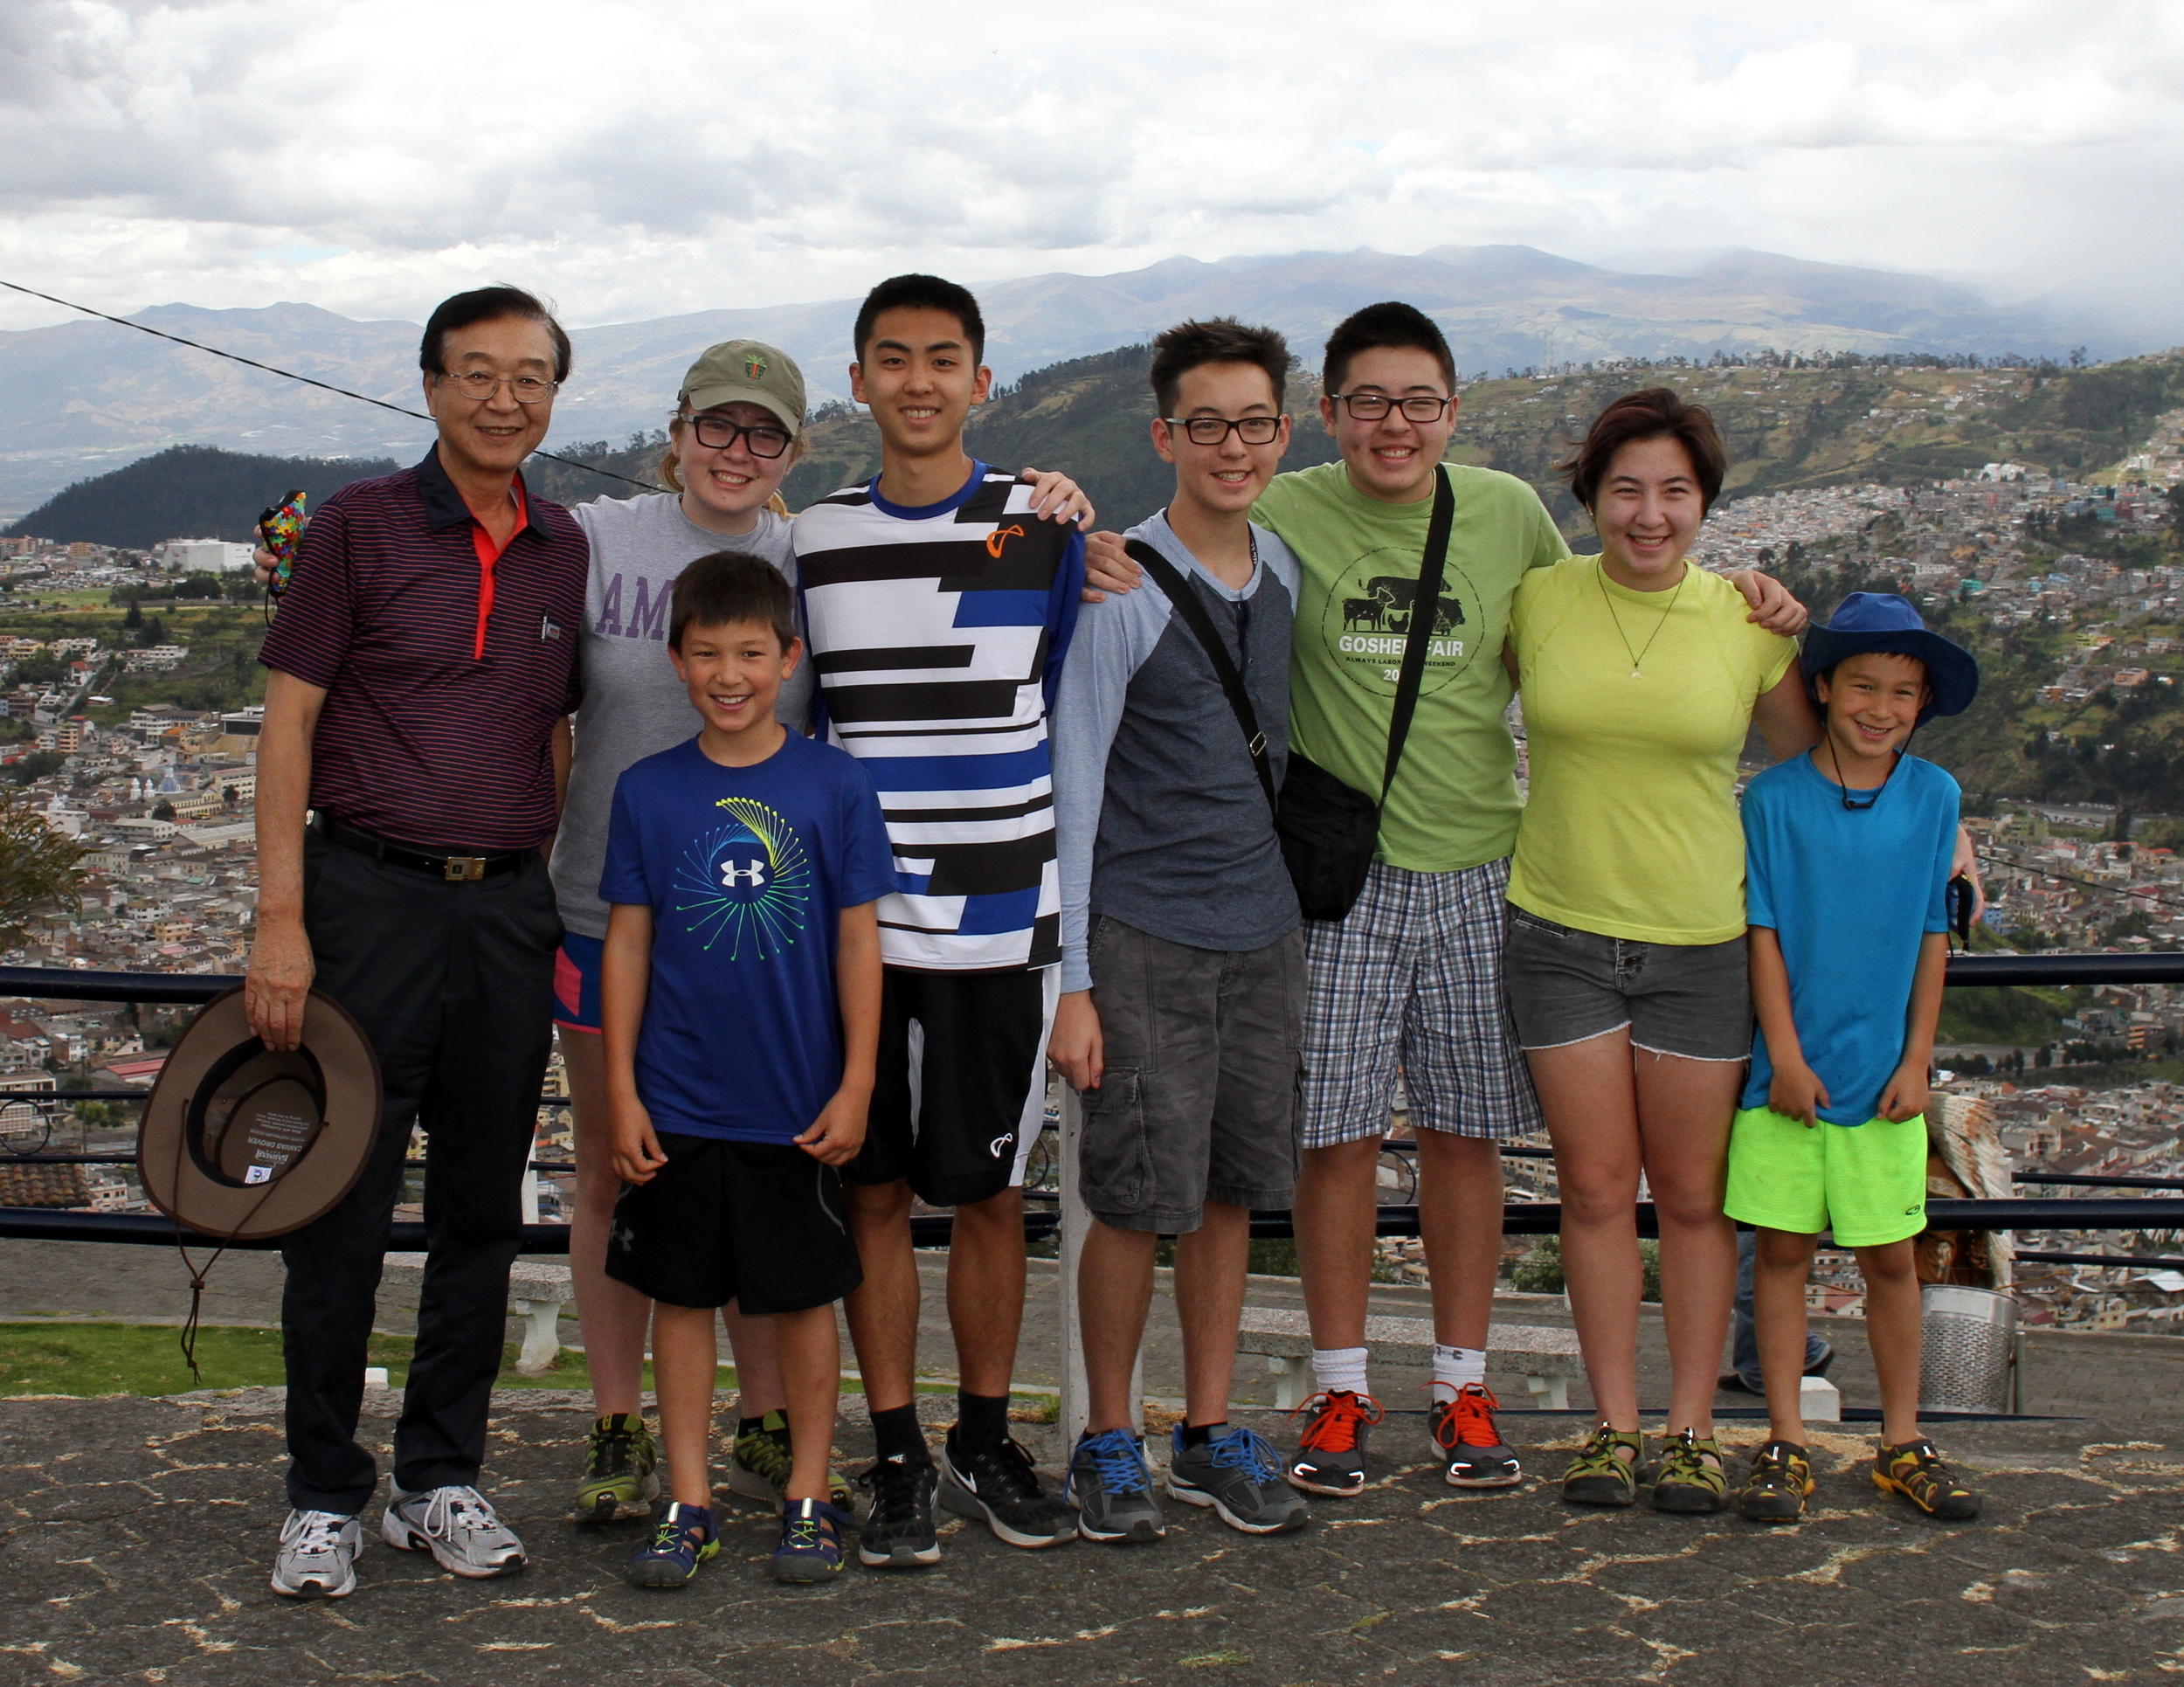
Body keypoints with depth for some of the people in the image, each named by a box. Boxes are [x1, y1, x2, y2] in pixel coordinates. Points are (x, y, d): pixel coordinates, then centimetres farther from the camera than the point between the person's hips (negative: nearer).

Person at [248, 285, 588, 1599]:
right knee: (344, 1204, 0)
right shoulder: (362, 526, -1)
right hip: (371, 896, -4)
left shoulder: (565, 551, 10)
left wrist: (559, 909, 11)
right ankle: (326, 1495, 12)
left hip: (509, 903, 4)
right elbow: (289, 721, -3)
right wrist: (280, 921, -10)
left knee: (484, 1206, 9)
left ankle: (442, 1480, 22)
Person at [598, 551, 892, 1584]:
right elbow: (627, 941, 3)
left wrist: (856, 1086, -4)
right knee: (682, 1298, 8)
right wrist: (622, 1091, 0)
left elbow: (858, 941, -1)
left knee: (805, 1298, 9)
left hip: (799, 1105, -1)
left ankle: (809, 1499, 21)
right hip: (678, 1105, 2)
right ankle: (688, 1504, 19)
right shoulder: (647, 791, 0)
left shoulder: (834, 786, -4)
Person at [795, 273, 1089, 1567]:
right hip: (854, 916, 2)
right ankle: (897, 1459, 16)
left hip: (1001, 915, -1)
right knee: (875, 1192, 5)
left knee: (991, 1192, 6)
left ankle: (987, 1443, 22)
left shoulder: (1046, 532, 1)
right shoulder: (812, 541, 8)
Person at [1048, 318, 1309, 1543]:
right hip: (1144, 935, -5)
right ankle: (1110, 1442, 15)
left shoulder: (1288, 573, 7)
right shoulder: (1122, 587, -11)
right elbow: (1073, 784, -10)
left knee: (1232, 1190, 11)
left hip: (1262, 927, 5)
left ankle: (1213, 1433, 23)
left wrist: (1290, 907, 15)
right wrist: (1070, 978, -13)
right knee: (1139, 1198, -2)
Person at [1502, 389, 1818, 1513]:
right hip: (1561, 931, 0)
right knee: (1595, 1187, 5)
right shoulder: (1536, 601, -2)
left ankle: (1692, 1429, 18)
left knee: (1693, 1195, 7)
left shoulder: (1749, 622, -1)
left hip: (1703, 942, 0)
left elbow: (1815, 764, 12)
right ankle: (1614, 1426, 16)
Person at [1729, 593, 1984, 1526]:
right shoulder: (1773, 799, -5)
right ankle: (1784, 1444, 14)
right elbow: (1763, 933, -4)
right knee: (1782, 1249, 4)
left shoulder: (1934, 798, 1)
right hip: (1789, 1072, -1)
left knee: (1891, 1257, 8)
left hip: (1885, 1076, 2)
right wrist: (1785, 1057, -8)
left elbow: (1933, 937, 4)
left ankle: (1902, 1443, 21)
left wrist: (1917, 1061, 0)